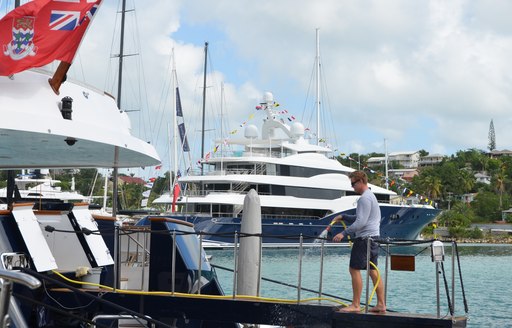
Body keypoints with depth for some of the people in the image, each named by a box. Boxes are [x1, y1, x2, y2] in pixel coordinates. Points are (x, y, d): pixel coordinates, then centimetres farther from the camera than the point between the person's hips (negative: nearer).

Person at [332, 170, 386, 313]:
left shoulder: (364, 198, -13)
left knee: (354, 269, -7)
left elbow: (361, 222, -21)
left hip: (364, 238, -10)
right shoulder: (371, 196, 20)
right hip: (373, 237, 10)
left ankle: (356, 305, -8)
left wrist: (344, 233, -21)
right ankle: (381, 304, 8)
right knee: (373, 271, 9)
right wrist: (343, 217, 23)